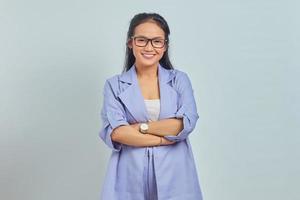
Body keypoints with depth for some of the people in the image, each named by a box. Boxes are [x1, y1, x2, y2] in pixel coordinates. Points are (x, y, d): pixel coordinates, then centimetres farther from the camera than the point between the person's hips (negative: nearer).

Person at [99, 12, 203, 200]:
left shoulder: (180, 79, 4)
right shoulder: (114, 84, 1)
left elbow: (186, 124, -9)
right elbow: (114, 132, -12)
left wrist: (140, 127, -11)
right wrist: (166, 138, -13)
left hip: (174, 175, 1)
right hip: (130, 176, 0)